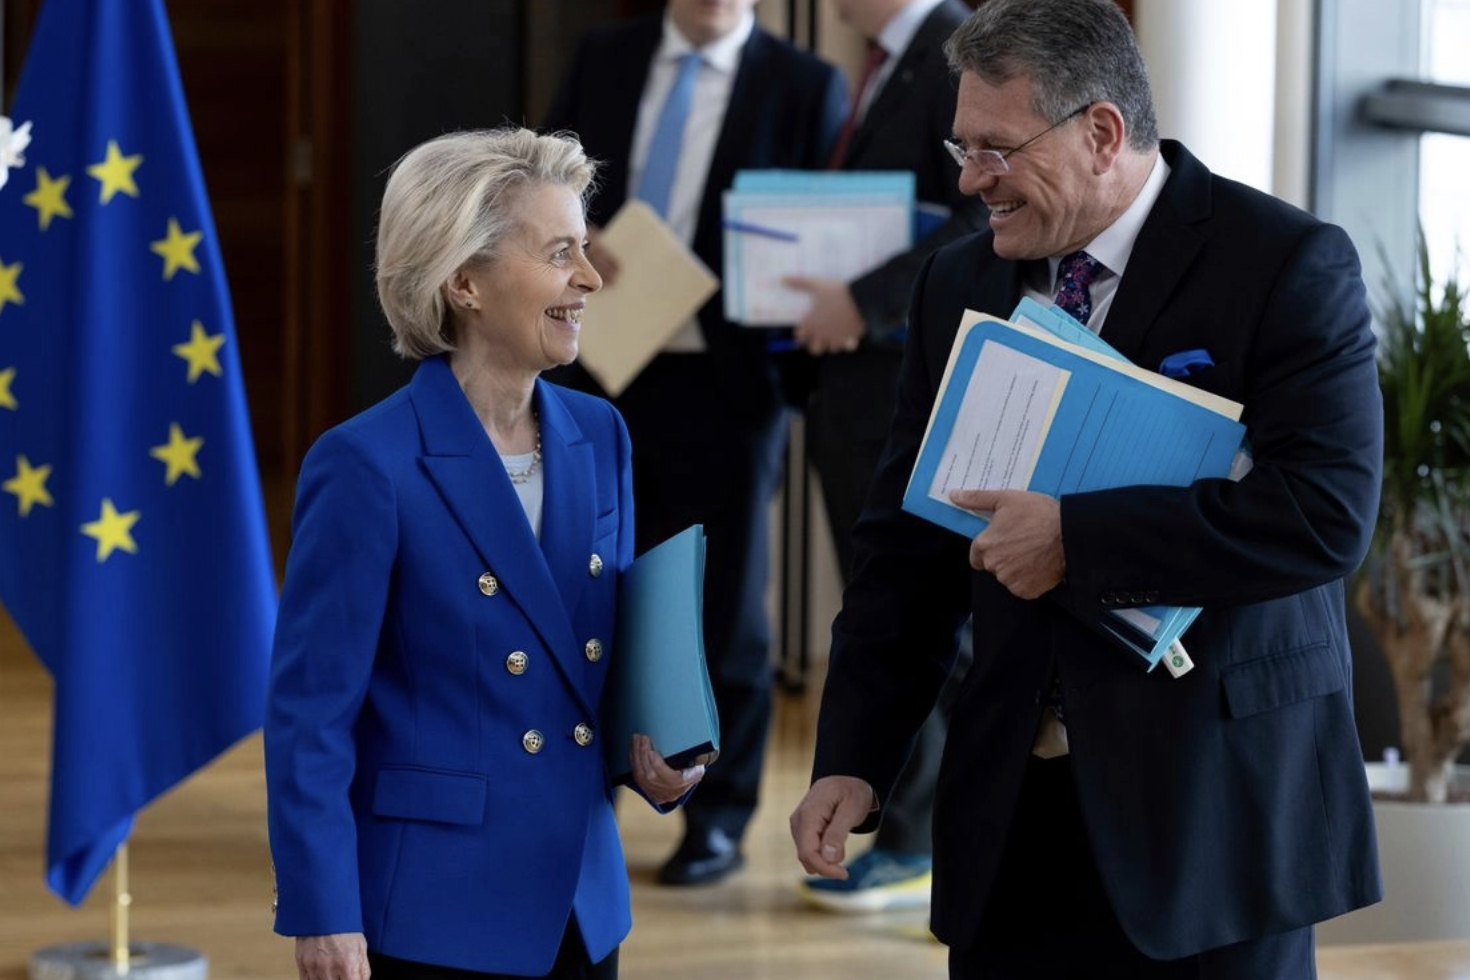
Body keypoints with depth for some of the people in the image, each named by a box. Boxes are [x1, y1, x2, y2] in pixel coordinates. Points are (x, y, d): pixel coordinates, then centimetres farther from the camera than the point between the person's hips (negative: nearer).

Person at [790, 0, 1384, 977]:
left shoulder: (1290, 264, -9)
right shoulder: (959, 284, 8)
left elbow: (1328, 513, -20)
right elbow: (908, 543, 10)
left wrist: (1074, 537, -19)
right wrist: (854, 759, 0)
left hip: (1213, 801, -4)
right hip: (1011, 808, 5)